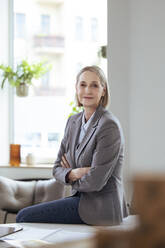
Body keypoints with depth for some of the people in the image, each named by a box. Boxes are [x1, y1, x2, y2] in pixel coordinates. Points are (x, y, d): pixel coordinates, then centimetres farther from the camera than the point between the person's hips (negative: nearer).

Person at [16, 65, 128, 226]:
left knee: (24, 217, -11)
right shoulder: (73, 121, 9)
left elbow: (96, 181, -20)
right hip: (81, 198, 8)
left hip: (100, 206, -8)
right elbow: (57, 168, 9)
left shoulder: (109, 126, -17)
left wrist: (70, 175, -1)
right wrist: (73, 174, -14)